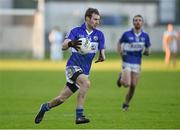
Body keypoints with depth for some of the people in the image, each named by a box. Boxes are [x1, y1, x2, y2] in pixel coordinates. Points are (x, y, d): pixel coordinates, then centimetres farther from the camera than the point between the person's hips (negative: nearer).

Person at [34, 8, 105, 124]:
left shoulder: (99, 34, 4)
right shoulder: (76, 31, -6)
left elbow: (102, 52, 3)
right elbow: (64, 46, -16)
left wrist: (102, 57, -23)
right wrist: (70, 43, -40)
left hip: (84, 71, 5)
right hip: (73, 66, -5)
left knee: (62, 98, 3)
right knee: (86, 83, -33)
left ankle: (45, 107, 32)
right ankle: (79, 116, -29)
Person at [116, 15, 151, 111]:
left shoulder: (145, 36, 2)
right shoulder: (127, 34, -6)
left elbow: (147, 52, 10)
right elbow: (119, 43, 11)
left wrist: (145, 51, -14)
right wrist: (121, 53, -5)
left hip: (137, 63, 3)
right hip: (127, 62, -3)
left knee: (133, 86, 0)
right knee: (126, 84, -18)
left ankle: (126, 103, 21)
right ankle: (121, 77, 18)